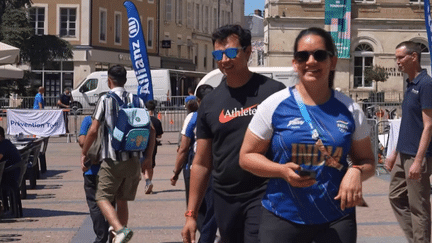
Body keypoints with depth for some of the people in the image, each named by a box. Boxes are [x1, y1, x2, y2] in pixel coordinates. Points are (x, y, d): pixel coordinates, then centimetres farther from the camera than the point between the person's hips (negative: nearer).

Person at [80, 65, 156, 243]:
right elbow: (151, 130, 5)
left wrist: (84, 153, 4)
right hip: (134, 159, 5)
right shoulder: (137, 100, 8)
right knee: (122, 200, 16)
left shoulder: (105, 99, -4)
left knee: (103, 197, 1)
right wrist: (148, 157, 12)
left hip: (112, 160, -5)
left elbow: (93, 130, -9)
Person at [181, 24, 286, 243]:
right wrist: (191, 213, 9)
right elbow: (201, 163, 12)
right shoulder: (210, 103, 8)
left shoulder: (272, 92, -4)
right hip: (225, 199, 4)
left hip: (263, 195, -4)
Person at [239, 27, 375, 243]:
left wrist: (356, 172, -11)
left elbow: (367, 160, 12)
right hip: (282, 217, -1)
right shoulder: (274, 105, -2)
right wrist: (282, 170, -15)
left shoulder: (350, 110, 4)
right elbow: (247, 156, 2)